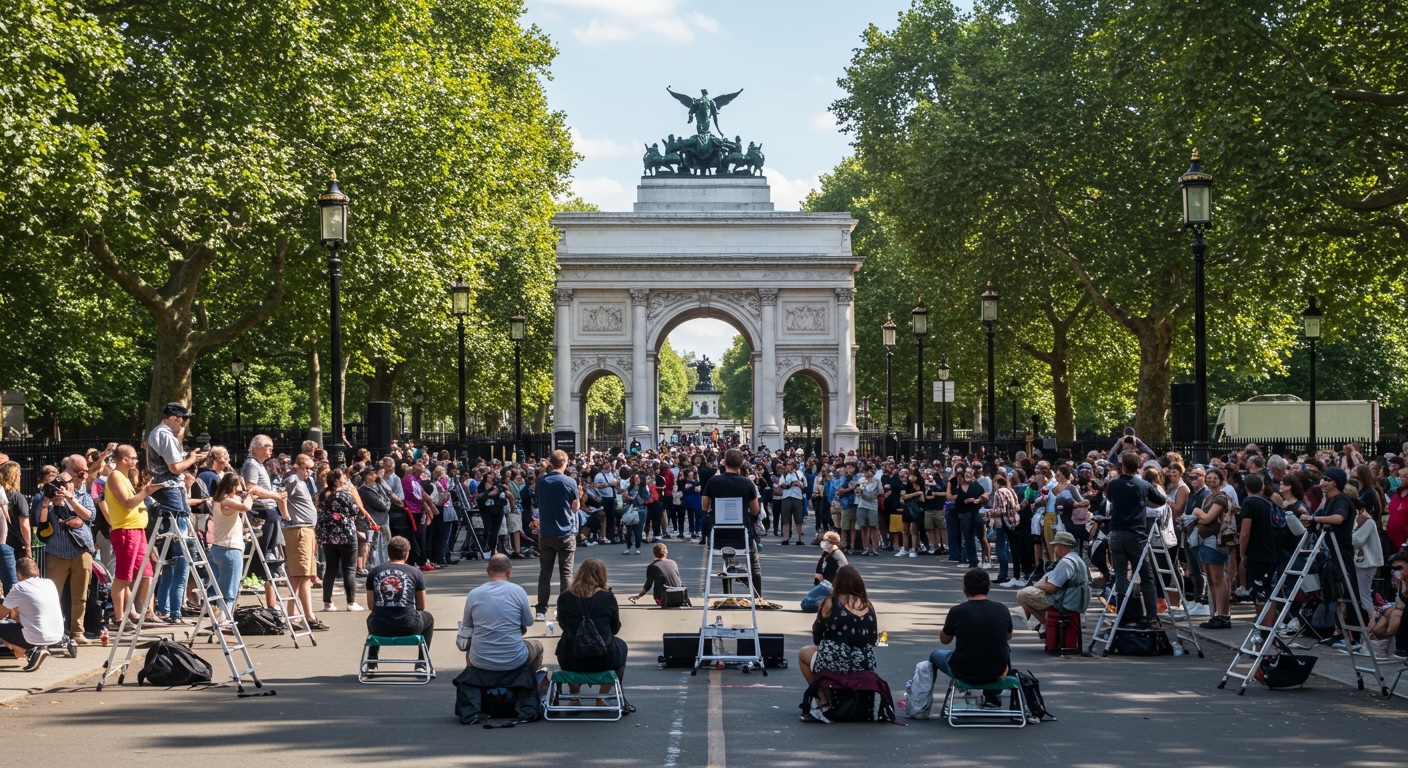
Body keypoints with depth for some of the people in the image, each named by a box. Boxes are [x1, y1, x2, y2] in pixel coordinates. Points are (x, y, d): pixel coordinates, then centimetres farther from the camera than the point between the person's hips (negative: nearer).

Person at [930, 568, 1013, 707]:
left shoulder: (957, 612, -15)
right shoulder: (1002, 610, -8)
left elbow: (944, 640, 4)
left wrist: (948, 623, 22)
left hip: (965, 674, -2)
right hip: (997, 674, 2)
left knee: (935, 656, 29)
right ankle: (993, 699, 41)